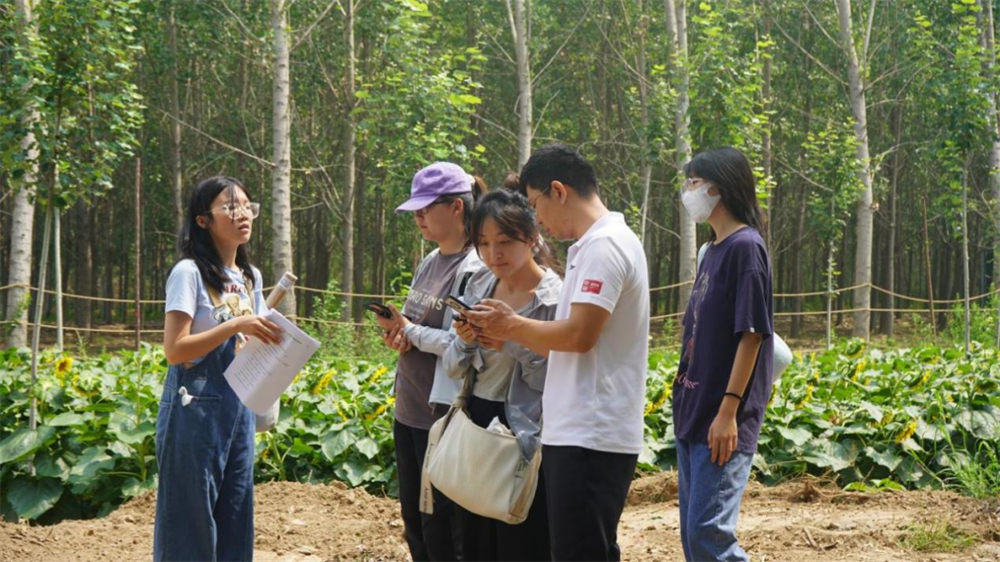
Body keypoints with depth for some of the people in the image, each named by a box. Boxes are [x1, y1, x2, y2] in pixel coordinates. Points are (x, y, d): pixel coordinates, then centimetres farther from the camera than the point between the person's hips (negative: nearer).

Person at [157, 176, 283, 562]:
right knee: (191, 515, -2)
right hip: (195, 408, -7)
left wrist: (270, 331, -2)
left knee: (234, 515, 10)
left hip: (239, 407, 7)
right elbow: (174, 350, -17)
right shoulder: (189, 272, -11)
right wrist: (234, 326, -23)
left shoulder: (250, 277, 12)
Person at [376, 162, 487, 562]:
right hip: (408, 411, 9)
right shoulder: (429, 263, 11)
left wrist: (410, 331, -15)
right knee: (414, 521, 15)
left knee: (439, 529, -2)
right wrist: (398, 333, -2)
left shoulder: (474, 270, -15)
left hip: (443, 416, -9)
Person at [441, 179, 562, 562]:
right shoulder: (478, 287, 7)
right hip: (475, 428, 6)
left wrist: (513, 347, -24)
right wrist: (464, 343, -10)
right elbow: (453, 369, 10)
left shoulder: (555, 297, -12)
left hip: (524, 438, -6)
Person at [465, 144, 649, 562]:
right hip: (579, 434, 10)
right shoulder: (589, 247, 19)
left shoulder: (604, 247, -13)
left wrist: (513, 325, -7)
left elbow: (579, 335, -21)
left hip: (591, 439, -10)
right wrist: (505, 334, 10)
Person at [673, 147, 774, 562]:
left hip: (723, 422, -9)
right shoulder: (713, 250, 15)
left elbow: (751, 334, -17)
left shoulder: (745, 247, -11)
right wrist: (685, 402, 16)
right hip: (692, 415, 9)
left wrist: (729, 410, -20)